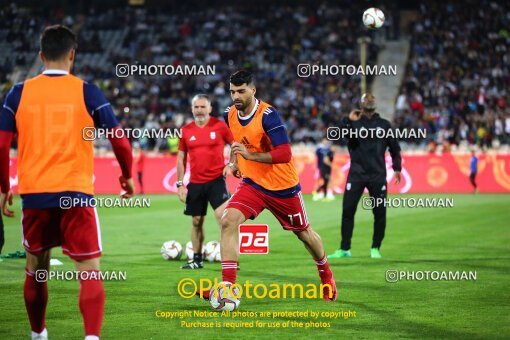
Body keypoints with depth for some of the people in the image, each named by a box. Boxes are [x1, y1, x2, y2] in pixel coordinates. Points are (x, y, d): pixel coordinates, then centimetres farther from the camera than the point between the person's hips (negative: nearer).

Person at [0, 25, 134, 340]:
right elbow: (120, 139, -1)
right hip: (76, 194, -2)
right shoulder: (86, 92, -1)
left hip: (34, 194, 3)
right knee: (90, 271, -2)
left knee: (36, 269, 21)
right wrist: (127, 175, 17)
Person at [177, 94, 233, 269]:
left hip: (216, 180, -4)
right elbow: (181, 158, 11)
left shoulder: (219, 126, -3)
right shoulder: (186, 130, 5)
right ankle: (196, 259, 22)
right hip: (195, 183, 4)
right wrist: (180, 184, 6)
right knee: (196, 221, 10)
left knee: (222, 216, -17)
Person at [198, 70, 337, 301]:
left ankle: (326, 276, 42)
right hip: (252, 184, 4)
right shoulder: (230, 115, -2)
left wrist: (250, 155, -34)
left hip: (283, 186, -4)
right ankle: (228, 287, -21)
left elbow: (285, 154, -29)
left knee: (303, 233, 13)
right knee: (229, 220, -20)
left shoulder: (268, 115, -22)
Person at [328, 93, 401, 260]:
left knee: (380, 212, -1)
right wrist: (348, 120, -18)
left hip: (378, 175, 1)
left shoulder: (384, 124, 11)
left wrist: (397, 167, 13)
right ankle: (344, 249, 3)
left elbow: (394, 147, 17)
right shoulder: (354, 122, 5)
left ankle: (375, 248, 13)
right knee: (347, 210, -5)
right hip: (356, 174, -1)